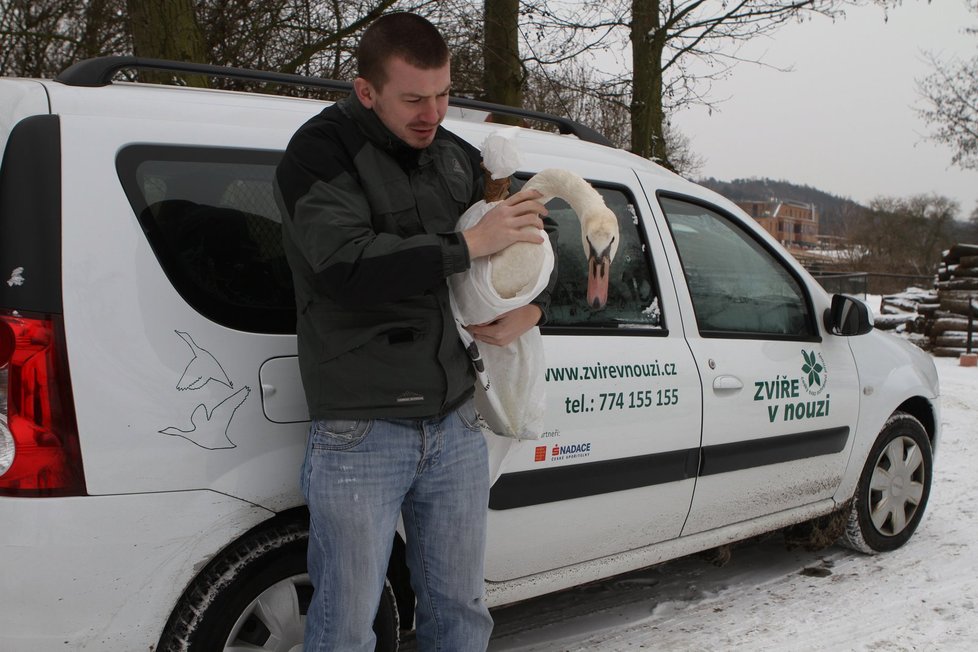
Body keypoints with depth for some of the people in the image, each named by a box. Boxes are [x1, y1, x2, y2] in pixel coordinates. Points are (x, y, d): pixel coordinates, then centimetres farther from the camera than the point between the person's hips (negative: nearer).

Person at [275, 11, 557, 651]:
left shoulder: (456, 157, 10)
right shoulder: (320, 153, -9)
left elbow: (537, 228, 23)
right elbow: (345, 266, -26)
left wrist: (532, 305, 4)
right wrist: (468, 246, -20)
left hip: (456, 424, 6)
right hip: (360, 435, -5)